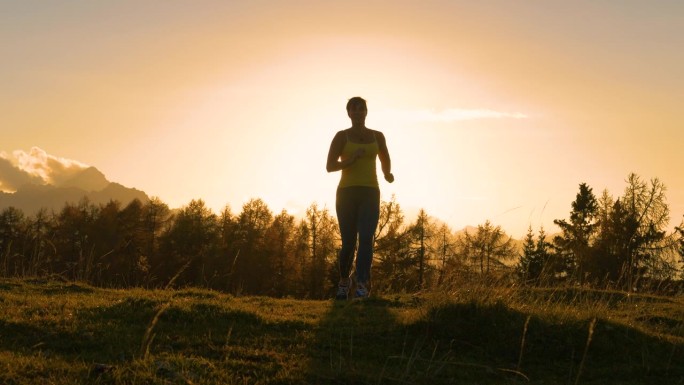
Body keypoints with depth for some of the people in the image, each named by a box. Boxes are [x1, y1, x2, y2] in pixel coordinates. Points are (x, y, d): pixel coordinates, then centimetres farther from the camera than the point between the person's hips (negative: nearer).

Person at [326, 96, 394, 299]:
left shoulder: (377, 136, 13)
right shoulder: (342, 136, 5)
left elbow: (385, 163, 25)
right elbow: (330, 166, -2)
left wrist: (388, 175, 1)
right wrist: (351, 160, -19)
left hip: (370, 193, 1)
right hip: (346, 193, -1)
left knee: (366, 238, -19)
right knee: (348, 242, 1)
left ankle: (362, 285, -25)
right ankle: (344, 280, 27)